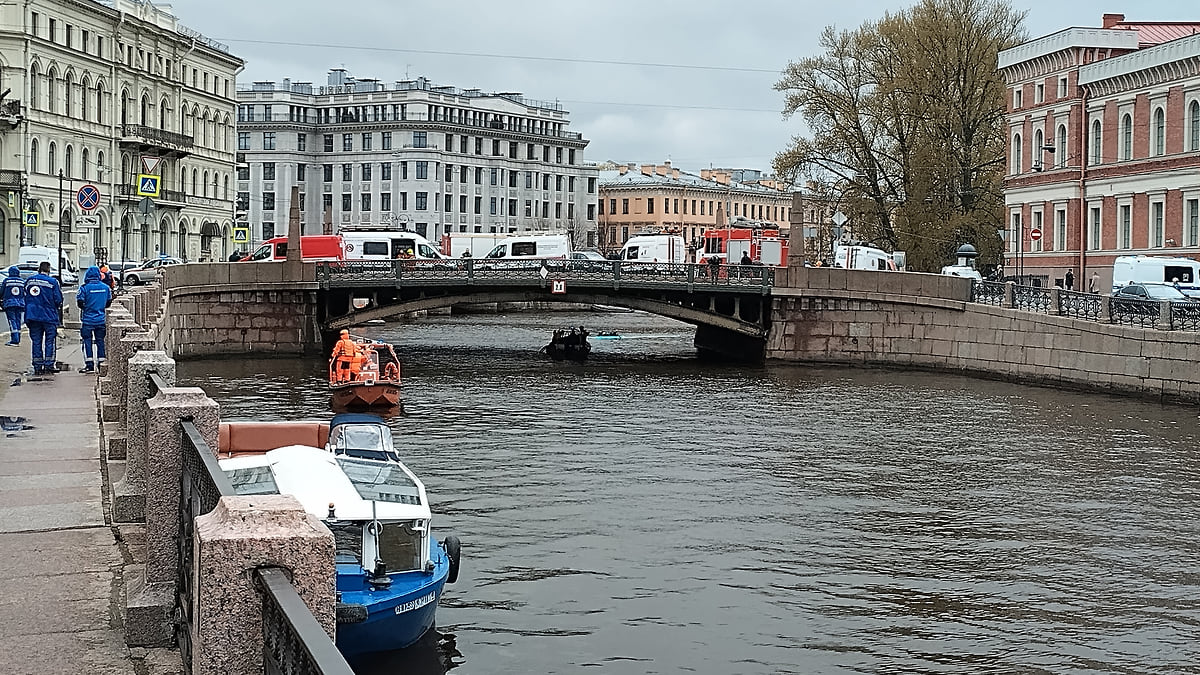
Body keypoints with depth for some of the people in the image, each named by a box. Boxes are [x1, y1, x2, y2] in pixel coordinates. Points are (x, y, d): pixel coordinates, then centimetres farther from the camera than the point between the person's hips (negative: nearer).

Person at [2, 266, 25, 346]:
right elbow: (25, 294, 7)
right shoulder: (22, 281, 6)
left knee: (12, 321, -5)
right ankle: (18, 339, 12)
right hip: (20, 304, 3)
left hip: (9, 303, -3)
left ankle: (15, 339, -16)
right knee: (18, 321, 10)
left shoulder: (6, 280, -2)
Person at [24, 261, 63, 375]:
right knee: (49, 341, 4)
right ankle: (49, 366, 1)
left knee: (36, 341, 7)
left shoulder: (29, 281, 4)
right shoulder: (53, 282, -8)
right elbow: (58, 300, -7)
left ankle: (37, 367, 7)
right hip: (49, 316, -3)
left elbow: (25, 298, 12)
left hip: (33, 315, 3)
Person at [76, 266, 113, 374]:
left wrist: (85, 307, 10)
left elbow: (80, 303, -11)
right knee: (100, 341, 11)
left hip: (87, 320, -4)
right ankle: (101, 364, 12)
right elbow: (108, 302, 10)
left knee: (87, 341, 1)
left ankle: (89, 365, -4)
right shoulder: (106, 287, 1)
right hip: (101, 319, 4)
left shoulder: (85, 288, -12)